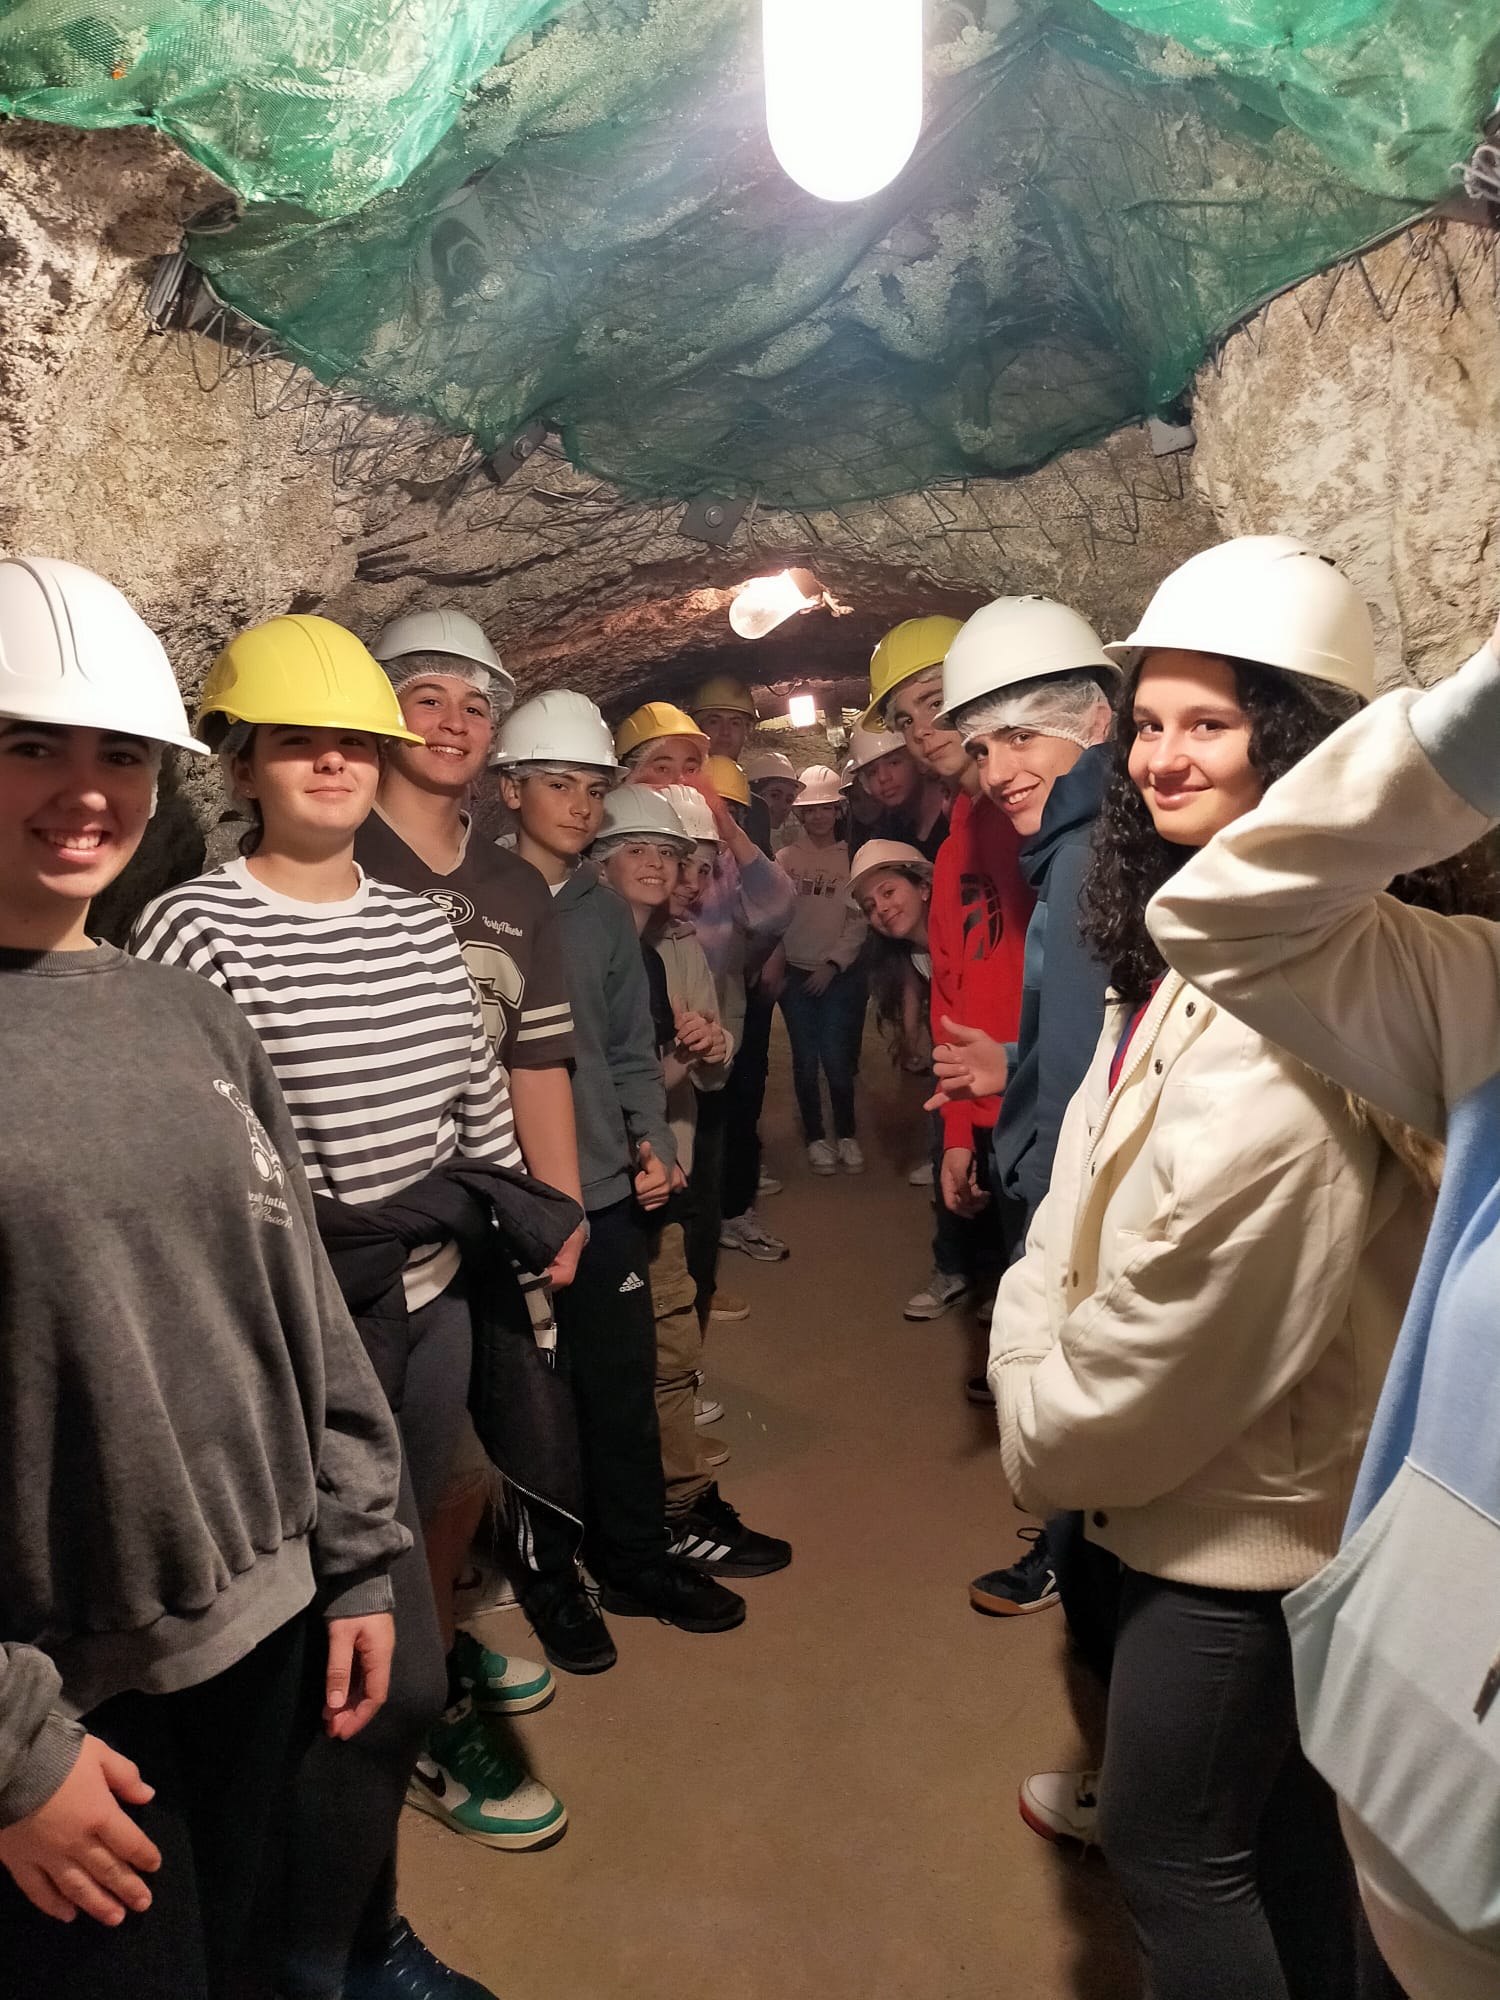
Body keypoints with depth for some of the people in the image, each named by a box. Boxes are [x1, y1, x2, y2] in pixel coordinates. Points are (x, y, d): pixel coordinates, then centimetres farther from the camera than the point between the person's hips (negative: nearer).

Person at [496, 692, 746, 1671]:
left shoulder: (606, 911, 11)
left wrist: (652, 1138, 1)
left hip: (607, 1188, 5)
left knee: (626, 1382, 13)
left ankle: (639, 1558, 32)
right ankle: (550, 1576, 28)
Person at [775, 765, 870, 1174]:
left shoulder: (851, 859, -2)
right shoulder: (786, 858, 2)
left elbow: (859, 921, -4)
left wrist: (833, 965, -8)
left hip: (839, 974, -1)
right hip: (795, 973, 2)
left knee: (836, 1059, -4)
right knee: (805, 1060, 7)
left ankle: (847, 1134, 16)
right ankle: (814, 1137, 21)